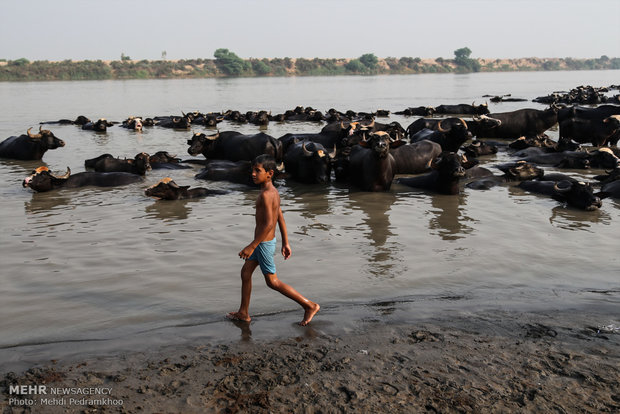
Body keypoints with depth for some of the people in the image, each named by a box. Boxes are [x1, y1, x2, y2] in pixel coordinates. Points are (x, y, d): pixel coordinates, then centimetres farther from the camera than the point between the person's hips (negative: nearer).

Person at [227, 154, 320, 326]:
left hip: (264, 243, -10)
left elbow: (269, 224, -30)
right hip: (267, 241, 10)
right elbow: (281, 219, 12)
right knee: (245, 272, 17)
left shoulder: (266, 194, -24)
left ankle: (310, 305, 8)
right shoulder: (273, 191, 6)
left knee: (272, 282, 3)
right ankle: (243, 313, 29)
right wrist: (285, 243, 18)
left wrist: (252, 246, -26)